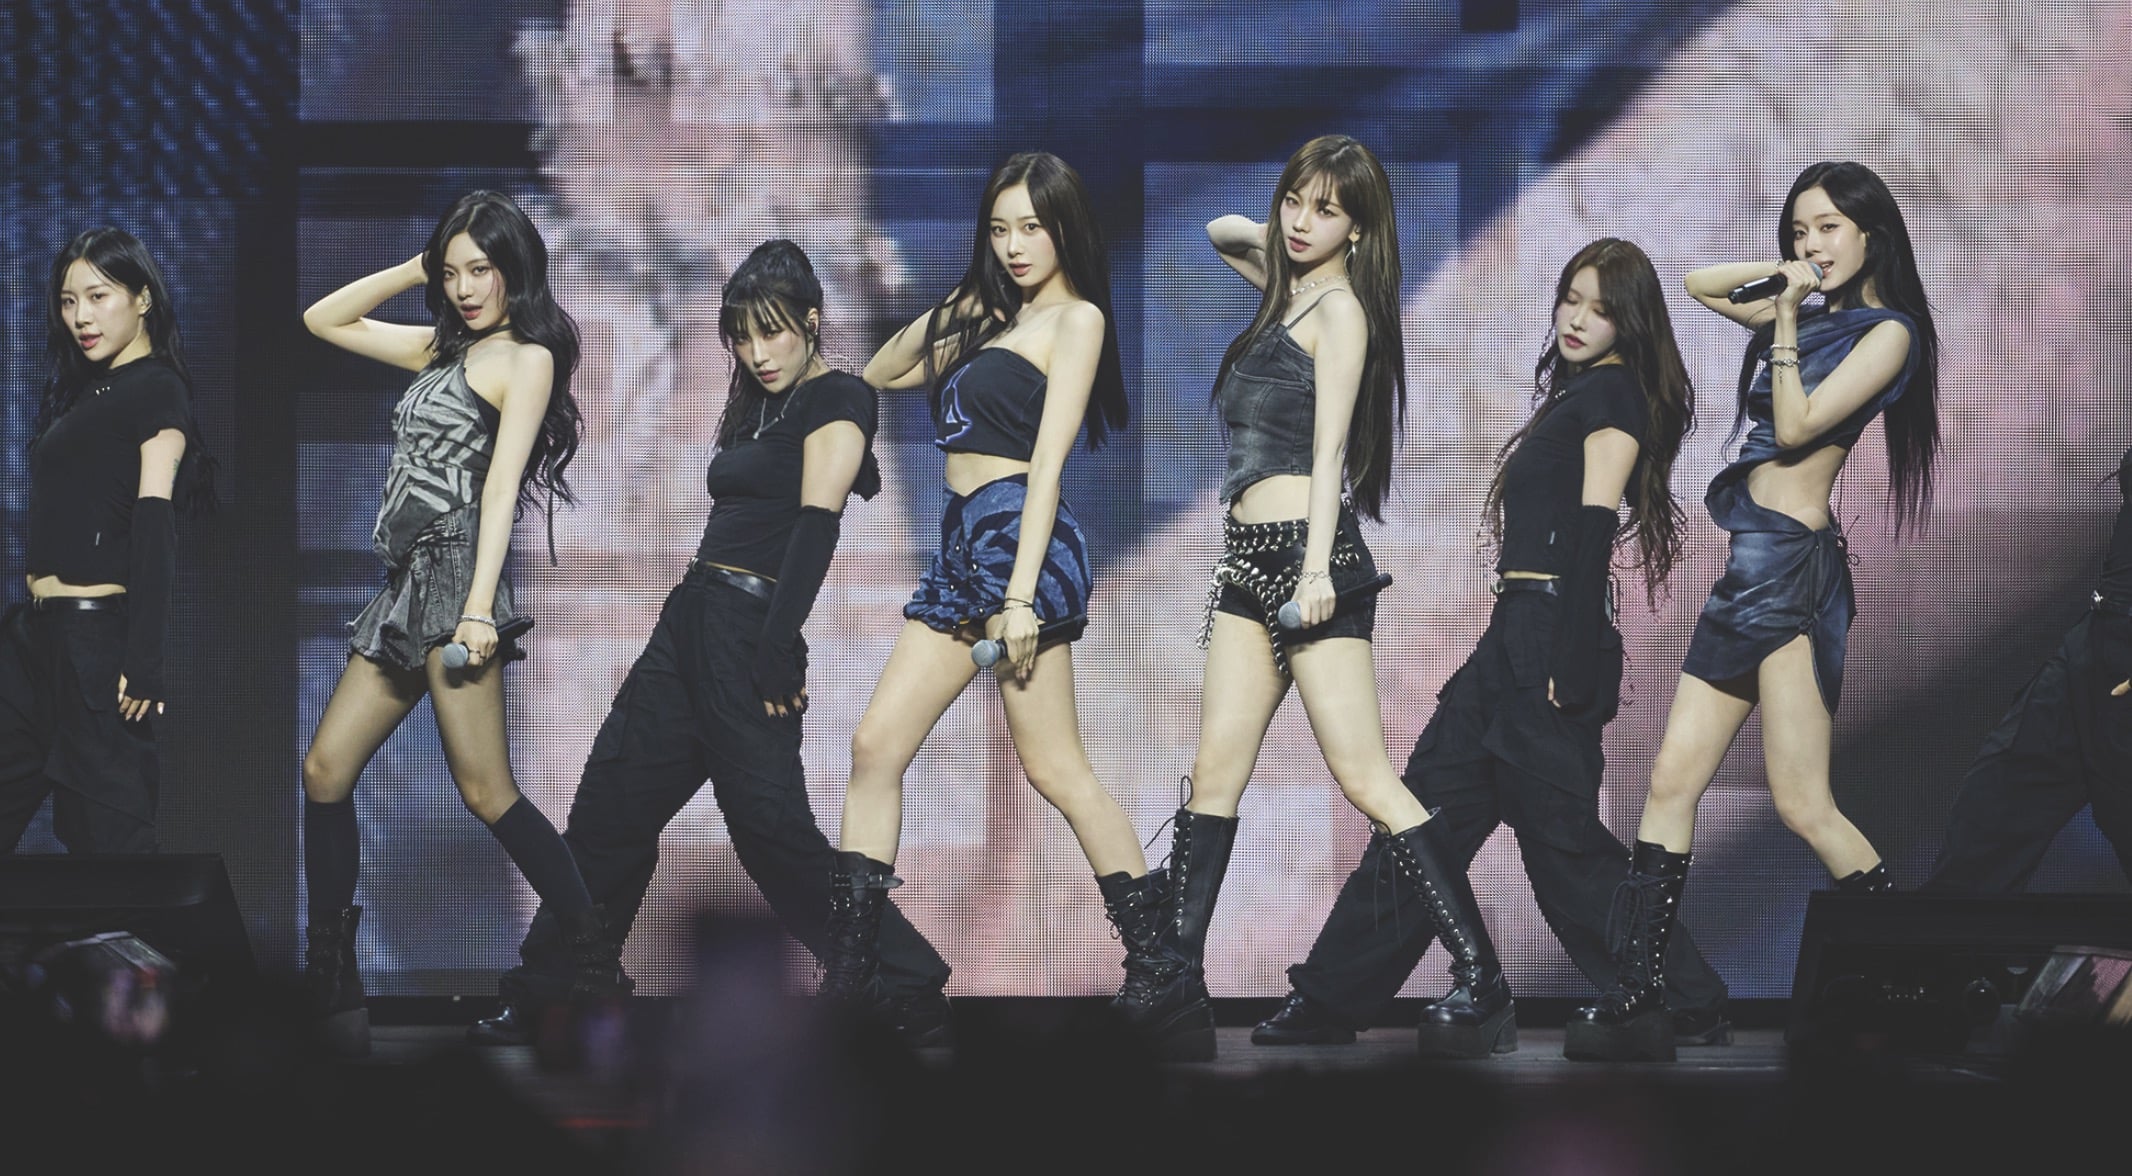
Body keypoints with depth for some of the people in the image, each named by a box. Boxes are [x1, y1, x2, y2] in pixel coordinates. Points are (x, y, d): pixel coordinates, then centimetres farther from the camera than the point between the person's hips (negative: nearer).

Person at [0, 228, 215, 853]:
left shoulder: (154, 389, -6)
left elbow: (155, 529, -14)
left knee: (107, 836, -5)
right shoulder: (85, 391, 19)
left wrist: (143, 662, -20)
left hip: (94, 637, -9)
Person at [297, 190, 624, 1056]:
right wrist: (415, 270, 17)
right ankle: (330, 979, 5)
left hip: (456, 570, -8)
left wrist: (480, 607, -21)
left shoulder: (525, 359, -2)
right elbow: (324, 320, 28)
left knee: (486, 792, -14)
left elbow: (501, 483, -13)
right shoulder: (447, 349, 21)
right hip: (408, 581, 8)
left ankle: (597, 964, -11)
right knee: (326, 771, 1)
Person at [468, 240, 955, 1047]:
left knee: (772, 828, -11)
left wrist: (774, 649, -24)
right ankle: (535, 995, 17)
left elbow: (816, 525, -17)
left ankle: (915, 999, -5)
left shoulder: (836, 400, -7)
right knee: (610, 807, 10)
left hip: (749, 631, -9)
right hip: (691, 619, 9)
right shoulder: (759, 407, 19)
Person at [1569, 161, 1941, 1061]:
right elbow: (1699, 286, 28)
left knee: (1803, 804, -12)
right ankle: (1638, 1003, 2)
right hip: (1751, 563, 9)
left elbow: (1797, 425, -14)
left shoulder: (1887, 332, -4)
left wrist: (1787, 320, -10)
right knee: (1672, 781, 3)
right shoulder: (1814, 318, 17)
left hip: (1793, 563, -9)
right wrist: (1784, 278, 14)